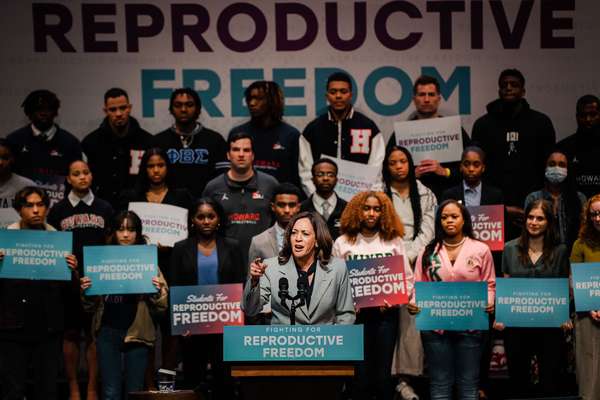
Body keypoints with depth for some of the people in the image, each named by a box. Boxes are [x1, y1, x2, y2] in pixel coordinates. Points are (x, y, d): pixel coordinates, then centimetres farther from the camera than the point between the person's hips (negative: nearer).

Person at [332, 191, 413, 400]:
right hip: (356, 314, -1)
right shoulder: (343, 243, 4)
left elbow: (407, 279, 7)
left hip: (386, 314, 1)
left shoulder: (394, 241, 8)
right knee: (360, 374, 1)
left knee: (383, 374, 2)